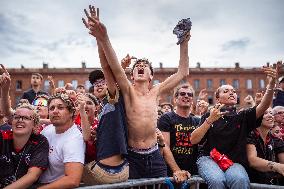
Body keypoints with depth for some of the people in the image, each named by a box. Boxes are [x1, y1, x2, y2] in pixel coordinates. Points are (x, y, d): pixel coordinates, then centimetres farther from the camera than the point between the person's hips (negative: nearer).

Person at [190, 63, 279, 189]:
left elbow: (263, 106, -3)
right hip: (208, 158, -1)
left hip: (233, 162, 1)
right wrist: (210, 120, -12)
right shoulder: (208, 116, 11)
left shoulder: (242, 117, 15)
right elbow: (193, 140, 0)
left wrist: (271, 84, -20)